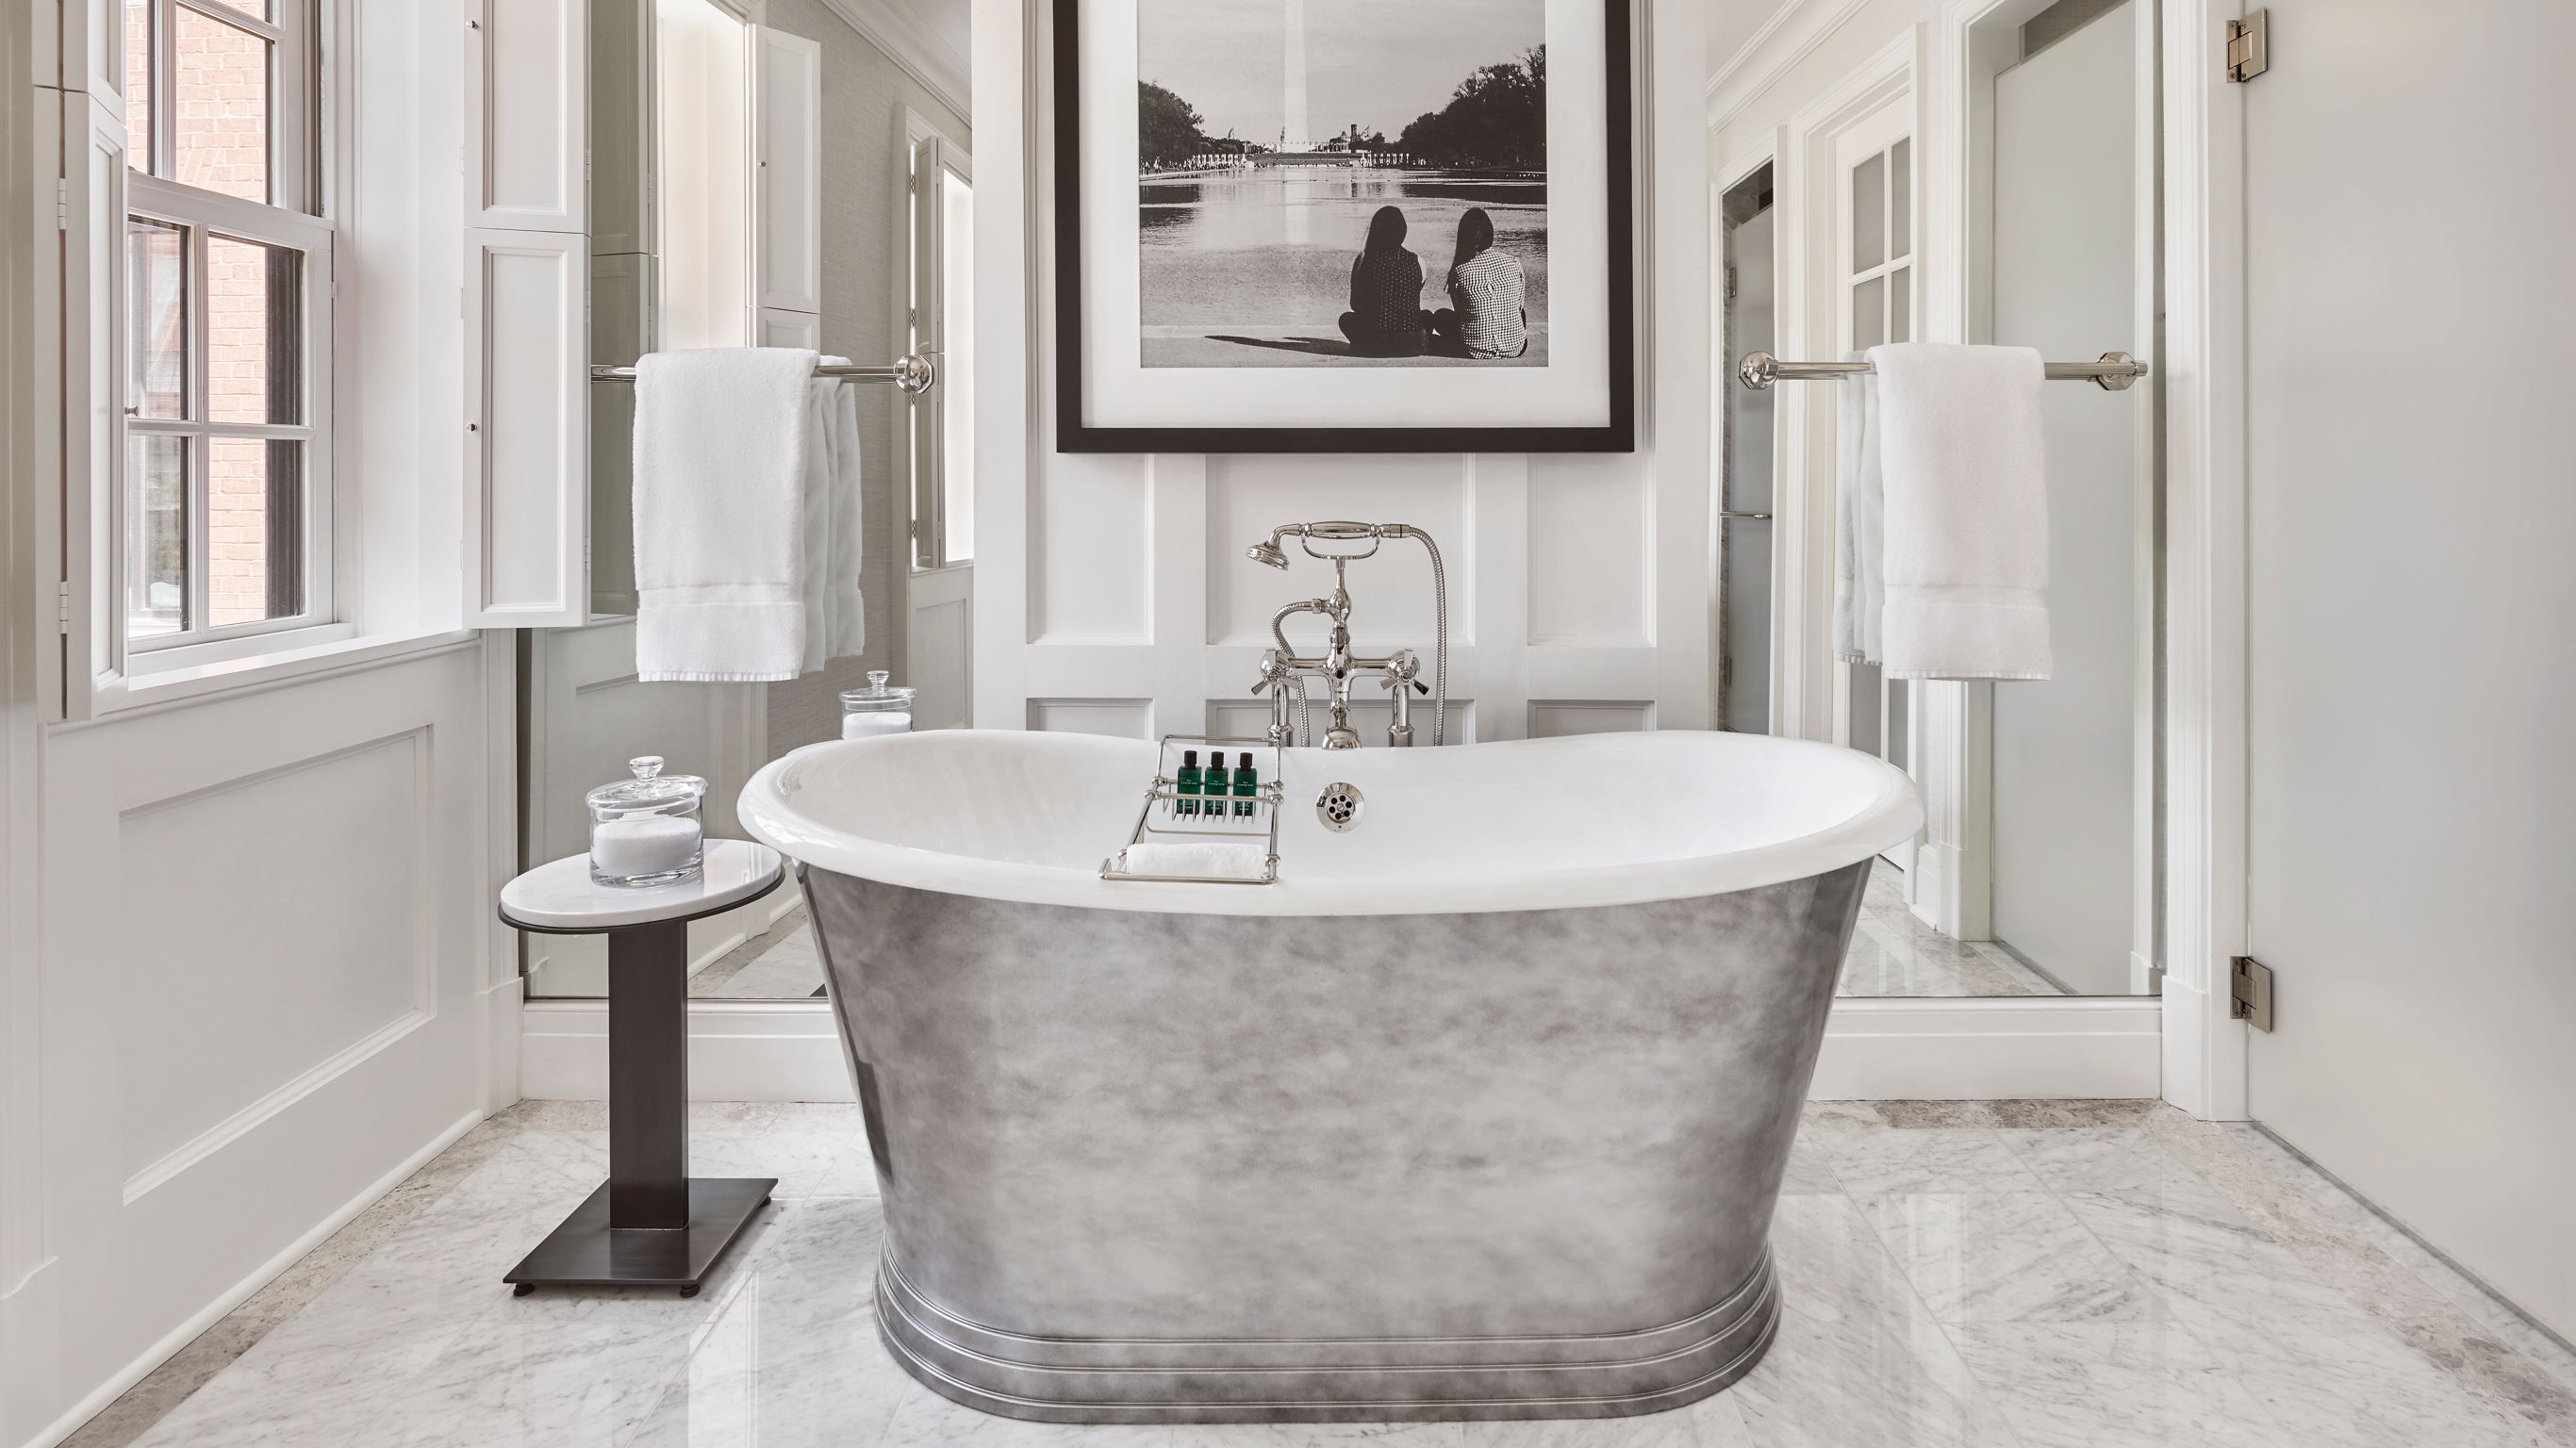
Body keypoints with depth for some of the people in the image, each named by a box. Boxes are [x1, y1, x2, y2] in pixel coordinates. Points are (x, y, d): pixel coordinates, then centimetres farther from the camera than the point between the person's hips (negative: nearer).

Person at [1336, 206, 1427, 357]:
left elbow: (1355, 305, 4)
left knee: (1346, 318, 30)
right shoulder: (1417, 262, -3)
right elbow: (1415, 304, 11)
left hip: (1374, 345, -1)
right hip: (1411, 346, 1)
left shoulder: (1363, 260, -5)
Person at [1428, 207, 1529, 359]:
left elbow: (1460, 312, 4)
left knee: (1440, 316, 23)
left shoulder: (1459, 272, -10)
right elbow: (1520, 306, 9)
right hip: (1515, 349, 4)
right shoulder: (1514, 263, -3)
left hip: (1477, 352, -4)